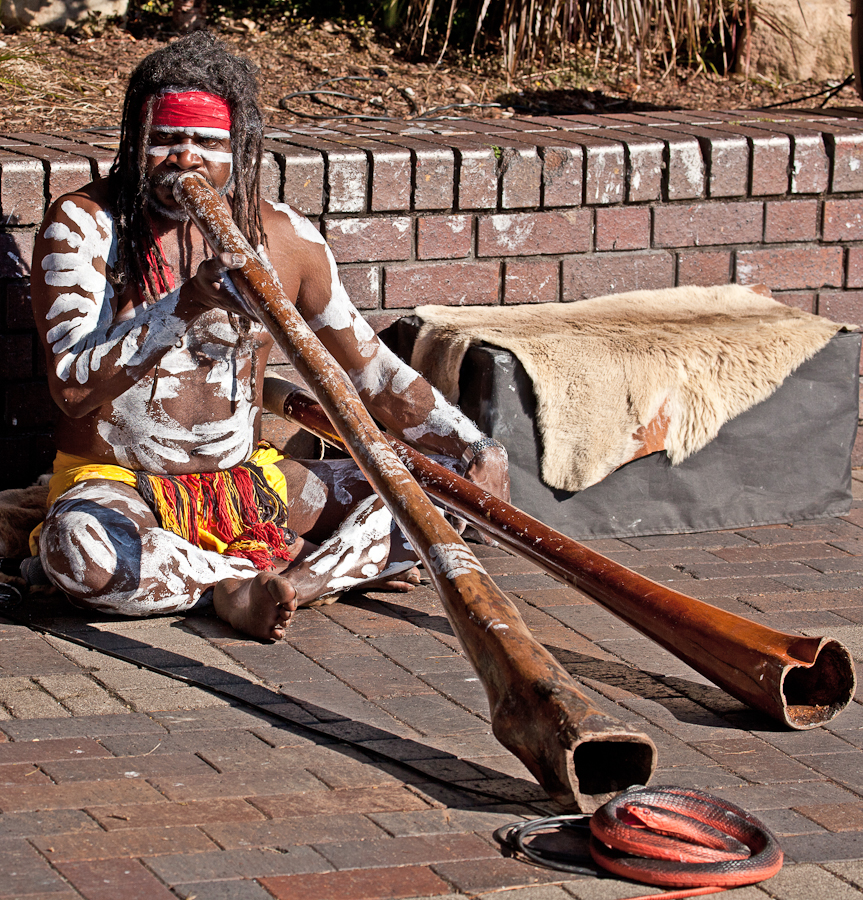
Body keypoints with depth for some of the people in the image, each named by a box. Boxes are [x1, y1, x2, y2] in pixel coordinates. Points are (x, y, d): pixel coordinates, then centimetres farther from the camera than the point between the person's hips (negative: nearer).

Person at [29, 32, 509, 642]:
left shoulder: (284, 237, 2)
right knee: (77, 547, -40)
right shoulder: (83, 224, -9)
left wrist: (476, 447, -6)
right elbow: (72, 387, -20)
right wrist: (181, 307, -34)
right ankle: (310, 568, -23)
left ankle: (265, 589, -28)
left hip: (249, 485, 4)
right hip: (118, 485, -4)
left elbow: (371, 369, 8)